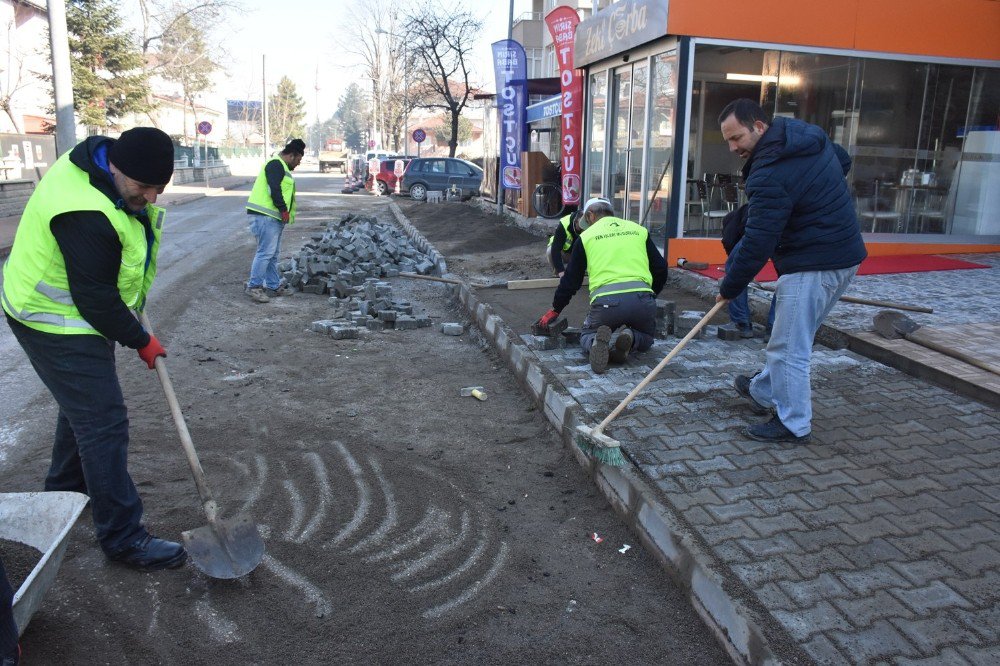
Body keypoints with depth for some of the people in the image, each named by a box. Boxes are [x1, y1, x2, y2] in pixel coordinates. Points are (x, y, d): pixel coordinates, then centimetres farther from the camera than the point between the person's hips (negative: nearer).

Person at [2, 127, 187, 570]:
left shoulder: (113, 163, -3)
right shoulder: (85, 214, -35)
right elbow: (97, 300, -28)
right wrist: (141, 341, -14)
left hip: (80, 312, 10)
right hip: (56, 325, -10)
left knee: (84, 404, 24)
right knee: (104, 422, -8)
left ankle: (66, 489, 47)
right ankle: (123, 537, 1)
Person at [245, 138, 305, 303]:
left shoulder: (281, 167, 23)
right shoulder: (276, 165, -11)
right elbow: (274, 189, -21)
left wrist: (285, 212, 17)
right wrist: (284, 210, -16)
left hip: (274, 217, 11)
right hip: (265, 216, -11)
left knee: (273, 253, 14)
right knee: (265, 252, -10)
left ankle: (274, 286, 21)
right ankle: (254, 286, -5)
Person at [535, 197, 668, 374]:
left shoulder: (586, 236, 15)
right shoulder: (638, 230, 21)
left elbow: (570, 279, 19)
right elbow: (660, 268, 21)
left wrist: (555, 310, 31)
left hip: (606, 301, -2)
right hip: (643, 299, 2)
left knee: (587, 335, 25)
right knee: (645, 339, 29)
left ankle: (599, 342, -14)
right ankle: (629, 338, -9)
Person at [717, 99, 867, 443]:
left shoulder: (770, 175, -23)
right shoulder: (811, 136, 7)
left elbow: (757, 244, -23)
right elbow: (844, 160, 28)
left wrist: (729, 289, -13)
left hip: (812, 266, -10)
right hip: (844, 256, 10)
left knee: (789, 347, -1)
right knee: (791, 337, 22)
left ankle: (793, 424, 10)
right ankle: (763, 391, 38)